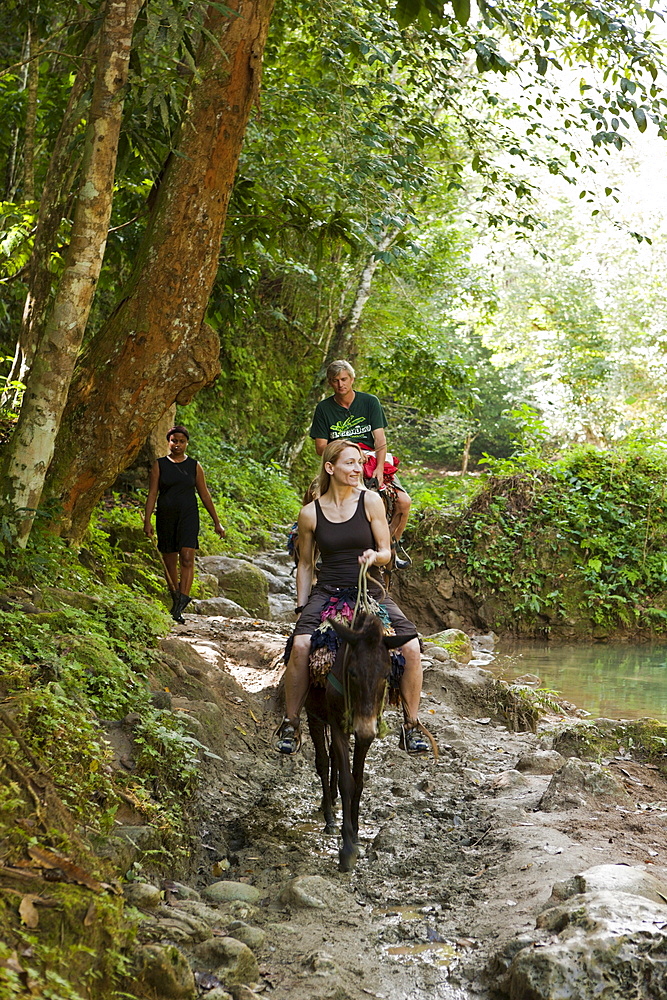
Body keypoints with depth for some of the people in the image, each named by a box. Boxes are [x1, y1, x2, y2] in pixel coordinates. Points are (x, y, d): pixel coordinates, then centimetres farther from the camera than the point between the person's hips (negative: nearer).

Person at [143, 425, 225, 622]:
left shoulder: (194, 466, 7)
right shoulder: (160, 465, 5)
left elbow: (204, 495, 11)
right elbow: (152, 494, 2)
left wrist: (217, 522, 12)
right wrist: (147, 521, -6)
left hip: (189, 516, -1)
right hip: (166, 517, 1)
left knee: (187, 558, -17)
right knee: (169, 562, 6)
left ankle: (182, 600, -25)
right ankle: (175, 601, 18)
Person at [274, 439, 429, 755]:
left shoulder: (370, 501, 0)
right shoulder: (311, 513, 2)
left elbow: (386, 553, 3)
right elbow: (305, 564, 12)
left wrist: (374, 556, -20)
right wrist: (302, 606, 6)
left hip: (370, 592, 1)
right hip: (327, 592, -1)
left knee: (411, 647, -19)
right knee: (301, 645, -29)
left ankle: (411, 725, 0)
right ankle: (290, 723, -12)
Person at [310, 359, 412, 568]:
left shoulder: (370, 402, 2)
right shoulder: (324, 409, 3)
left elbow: (380, 438, -6)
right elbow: (320, 447, 1)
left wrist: (379, 468, -22)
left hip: (373, 462, 1)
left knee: (403, 501, -20)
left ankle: (393, 543, 5)